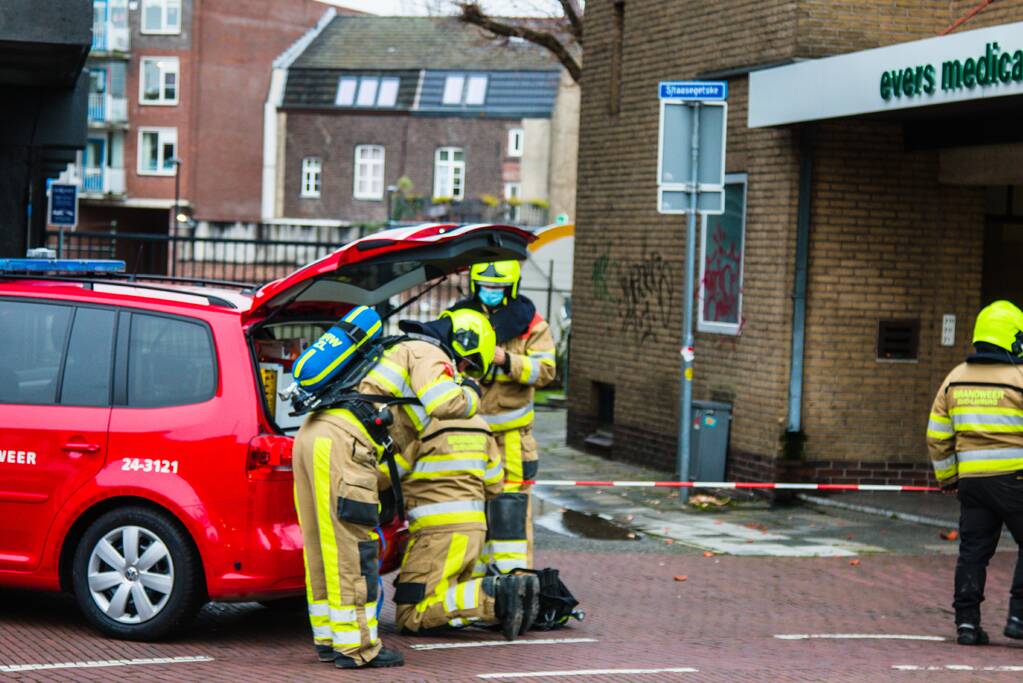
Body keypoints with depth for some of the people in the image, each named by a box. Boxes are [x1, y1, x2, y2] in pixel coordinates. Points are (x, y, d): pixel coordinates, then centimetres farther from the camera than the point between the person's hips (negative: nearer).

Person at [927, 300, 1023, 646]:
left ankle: (967, 621, 7)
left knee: (973, 550, 9)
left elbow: (937, 436, 10)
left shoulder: (956, 378, 7)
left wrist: (947, 478, 19)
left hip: (972, 479, 5)